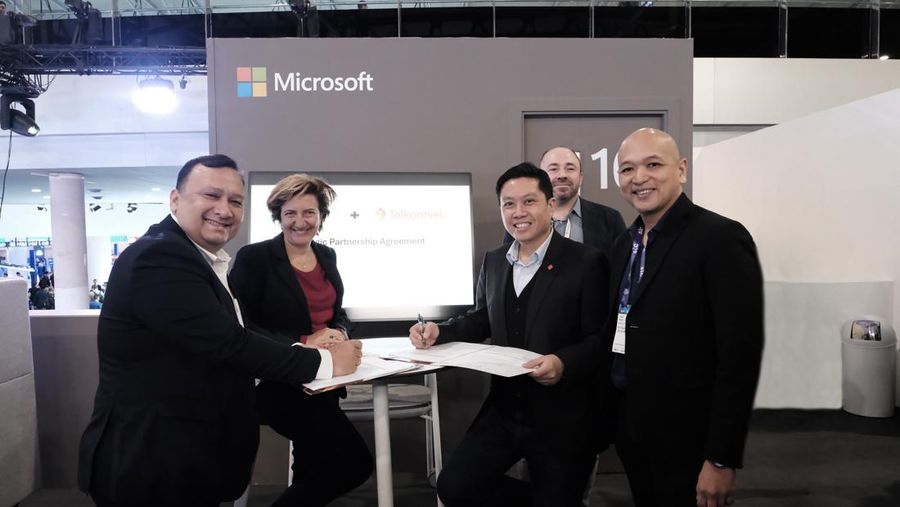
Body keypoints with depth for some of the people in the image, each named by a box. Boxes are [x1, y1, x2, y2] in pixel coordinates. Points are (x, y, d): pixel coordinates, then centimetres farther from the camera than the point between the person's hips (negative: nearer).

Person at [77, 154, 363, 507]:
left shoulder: (203, 259, 10)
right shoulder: (159, 257, -21)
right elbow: (227, 344, -26)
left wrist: (306, 346, 0)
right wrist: (323, 362, -19)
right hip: (153, 465, -9)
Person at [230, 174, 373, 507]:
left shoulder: (327, 256, 9)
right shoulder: (254, 258, -10)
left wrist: (339, 333, -7)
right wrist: (304, 343, -22)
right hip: (278, 382, -7)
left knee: (314, 467, 18)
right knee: (355, 461, -12)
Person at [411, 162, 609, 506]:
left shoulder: (586, 262, -13)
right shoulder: (493, 261, 6)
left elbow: (601, 340, -13)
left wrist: (564, 363, -32)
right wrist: (440, 331, -2)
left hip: (561, 419, -5)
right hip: (504, 410, 5)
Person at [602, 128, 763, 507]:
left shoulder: (722, 238, -16)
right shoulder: (623, 245, 7)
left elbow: (741, 355, -19)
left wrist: (721, 459, -19)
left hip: (687, 439, -7)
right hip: (630, 429, 7)